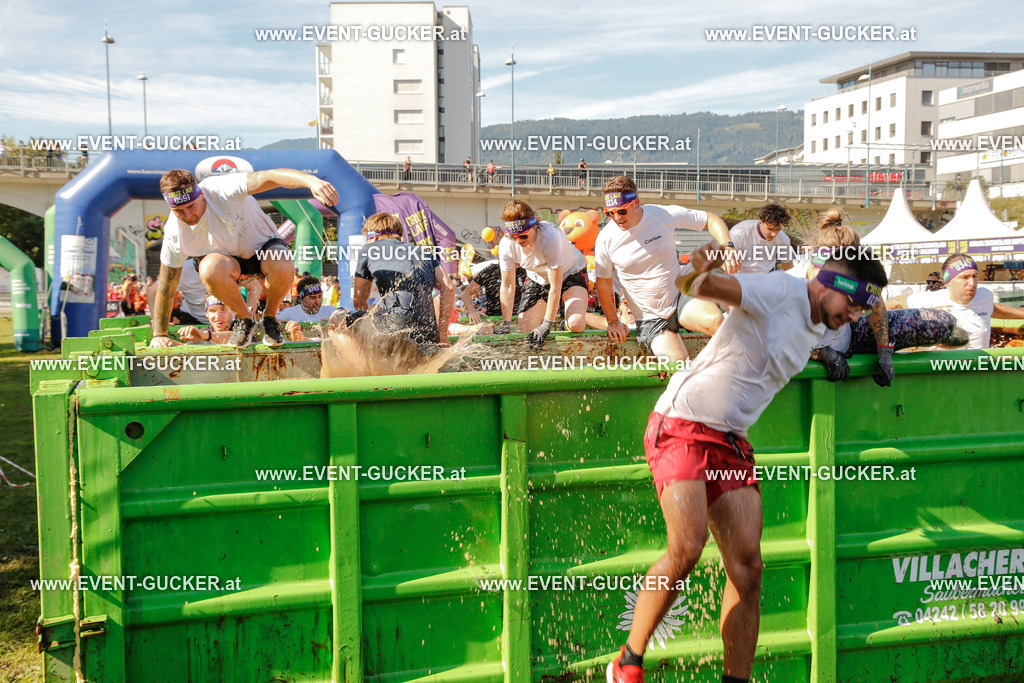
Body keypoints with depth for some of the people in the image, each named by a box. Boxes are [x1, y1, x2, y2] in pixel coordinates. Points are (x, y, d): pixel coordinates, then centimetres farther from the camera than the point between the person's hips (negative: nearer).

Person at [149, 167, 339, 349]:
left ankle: (270, 319, -6)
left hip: (263, 245, -1)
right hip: (227, 259, 2)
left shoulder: (221, 190, -31)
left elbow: (270, 177, -45)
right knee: (209, 270, -36)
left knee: (282, 267, -38)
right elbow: (166, 286, -10)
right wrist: (159, 335, -5)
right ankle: (245, 320, -8)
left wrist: (310, 180, -63)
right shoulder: (174, 232, -20)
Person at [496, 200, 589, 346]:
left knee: (576, 324, -28)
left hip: (569, 272, -4)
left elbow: (555, 287, -34)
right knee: (524, 330, -6)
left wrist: (546, 325, -34)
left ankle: (566, 324, 8)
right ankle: (553, 316, 23)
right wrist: (506, 323, -16)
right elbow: (507, 286, -12)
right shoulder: (506, 245, -25)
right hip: (538, 278, 4)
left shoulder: (550, 237, -38)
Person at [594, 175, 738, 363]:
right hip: (651, 318, 0)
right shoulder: (606, 240, -9)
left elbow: (711, 220, 0)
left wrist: (728, 247, -18)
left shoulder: (664, 214, -10)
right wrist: (612, 321, 9)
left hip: (680, 297, 1)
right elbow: (603, 283, 6)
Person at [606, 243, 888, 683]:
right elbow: (698, 286, -24)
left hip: (732, 443, 8)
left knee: (747, 564, -1)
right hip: (681, 427, -8)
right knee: (687, 548, -21)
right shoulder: (780, 290, -12)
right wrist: (699, 273, -40)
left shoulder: (818, 329, 14)